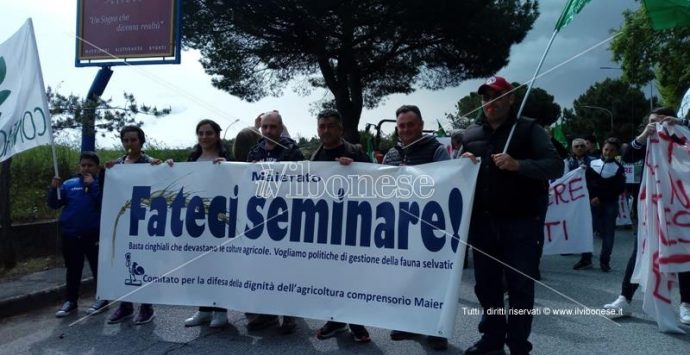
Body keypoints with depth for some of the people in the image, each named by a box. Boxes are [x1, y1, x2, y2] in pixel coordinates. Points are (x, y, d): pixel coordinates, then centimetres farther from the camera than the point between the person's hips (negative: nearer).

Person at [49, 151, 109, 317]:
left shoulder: (102, 184, -4)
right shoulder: (69, 184, 6)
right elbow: (54, 204, 6)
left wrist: (93, 185, -20)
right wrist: (54, 188, -10)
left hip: (94, 235, -3)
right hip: (70, 235, 4)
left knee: (98, 268, 6)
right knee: (73, 270, 15)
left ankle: (102, 298, 20)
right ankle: (70, 300, 27)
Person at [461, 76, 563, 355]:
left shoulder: (529, 128, 0)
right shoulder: (471, 133, 12)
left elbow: (555, 165, -10)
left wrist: (518, 165, -26)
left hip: (521, 222, -4)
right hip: (482, 222, 4)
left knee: (520, 287, 4)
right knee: (486, 284, 11)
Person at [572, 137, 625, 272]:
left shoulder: (618, 168, -1)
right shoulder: (593, 163, 5)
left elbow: (619, 189, -7)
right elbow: (586, 181, 6)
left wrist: (601, 198, -13)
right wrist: (591, 197, -9)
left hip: (610, 204, -2)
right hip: (593, 202, 2)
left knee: (607, 232, 3)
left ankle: (604, 260, 12)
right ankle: (586, 259, 7)